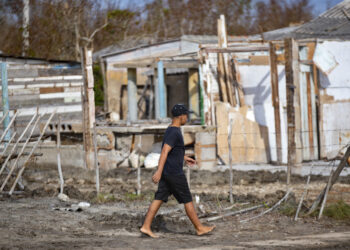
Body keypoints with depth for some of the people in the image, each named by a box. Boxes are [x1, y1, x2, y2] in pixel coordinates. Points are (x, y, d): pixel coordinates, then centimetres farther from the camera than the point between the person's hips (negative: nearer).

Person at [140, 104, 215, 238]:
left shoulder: (171, 130, 12)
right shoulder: (174, 133, -18)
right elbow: (164, 152, -25)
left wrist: (185, 157, 34)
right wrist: (159, 172, -29)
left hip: (166, 173, 9)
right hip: (175, 173, -9)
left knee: (159, 199, 5)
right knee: (187, 200, 1)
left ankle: (146, 226, 0)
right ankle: (199, 228, 9)